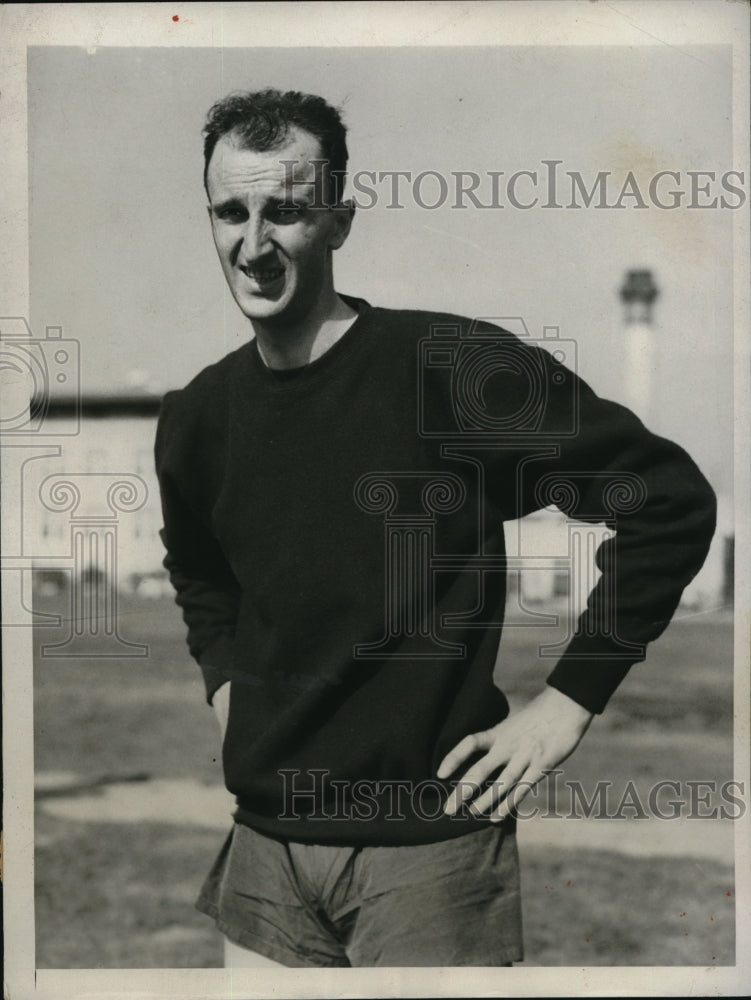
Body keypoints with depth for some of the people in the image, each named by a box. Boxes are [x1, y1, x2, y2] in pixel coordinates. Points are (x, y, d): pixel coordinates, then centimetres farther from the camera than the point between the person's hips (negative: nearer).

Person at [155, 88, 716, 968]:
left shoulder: (457, 367, -14)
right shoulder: (196, 418, 5)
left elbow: (671, 500, -11)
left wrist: (567, 702, -10)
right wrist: (225, 681, 12)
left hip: (430, 841, -5)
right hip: (265, 846, 5)